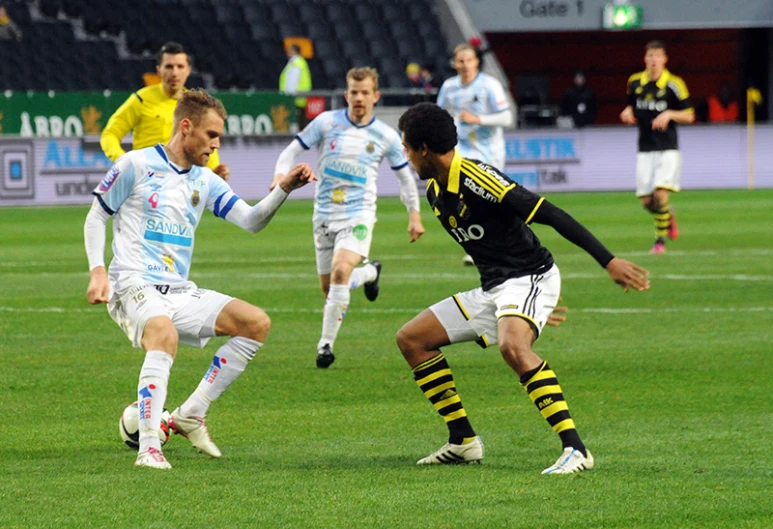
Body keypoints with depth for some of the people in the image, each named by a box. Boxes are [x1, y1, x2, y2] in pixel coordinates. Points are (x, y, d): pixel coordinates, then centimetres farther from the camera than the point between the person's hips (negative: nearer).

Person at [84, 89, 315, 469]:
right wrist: (97, 271, -9)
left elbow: (251, 221, 10)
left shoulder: (205, 181, 16)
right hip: (133, 287, -7)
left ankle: (191, 414, -2)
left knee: (256, 323, -8)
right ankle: (148, 448, -40)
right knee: (165, 333, -39)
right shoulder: (137, 165, -1)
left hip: (180, 293, 7)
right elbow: (96, 218, 4)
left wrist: (284, 188, -7)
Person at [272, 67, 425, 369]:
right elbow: (293, 150, 4)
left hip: (359, 215, -3)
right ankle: (369, 272, 43)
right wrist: (281, 175, -16)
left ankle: (326, 344, -18)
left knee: (341, 271, -27)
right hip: (325, 215, 3)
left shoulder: (386, 136, 0)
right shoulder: (327, 122, -2)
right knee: (328, 287, 8)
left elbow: (404, 174, 14)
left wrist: (414, 215, 16)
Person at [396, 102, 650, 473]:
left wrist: (609, 261, -28)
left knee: (512, 345, -38)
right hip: (491, 289, 10)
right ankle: (463, 442, 12)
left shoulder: (476, 179, -20)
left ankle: (575, 449, -39)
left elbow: (552, 216, -23)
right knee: (411, 338, 9)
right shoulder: (435, 192, 9)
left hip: (530, 278, -10)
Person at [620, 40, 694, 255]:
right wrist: (628, 112, 0)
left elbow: (689, 116, -2)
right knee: (646, 201, 1)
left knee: (660, 193, -18)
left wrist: (669, 114, -19)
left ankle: (660, 240, -5)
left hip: (668, 149, -4)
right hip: (645, 149, 4)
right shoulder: (635, 82, 5)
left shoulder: (674, 84, -7)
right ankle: (669, 219, 33)